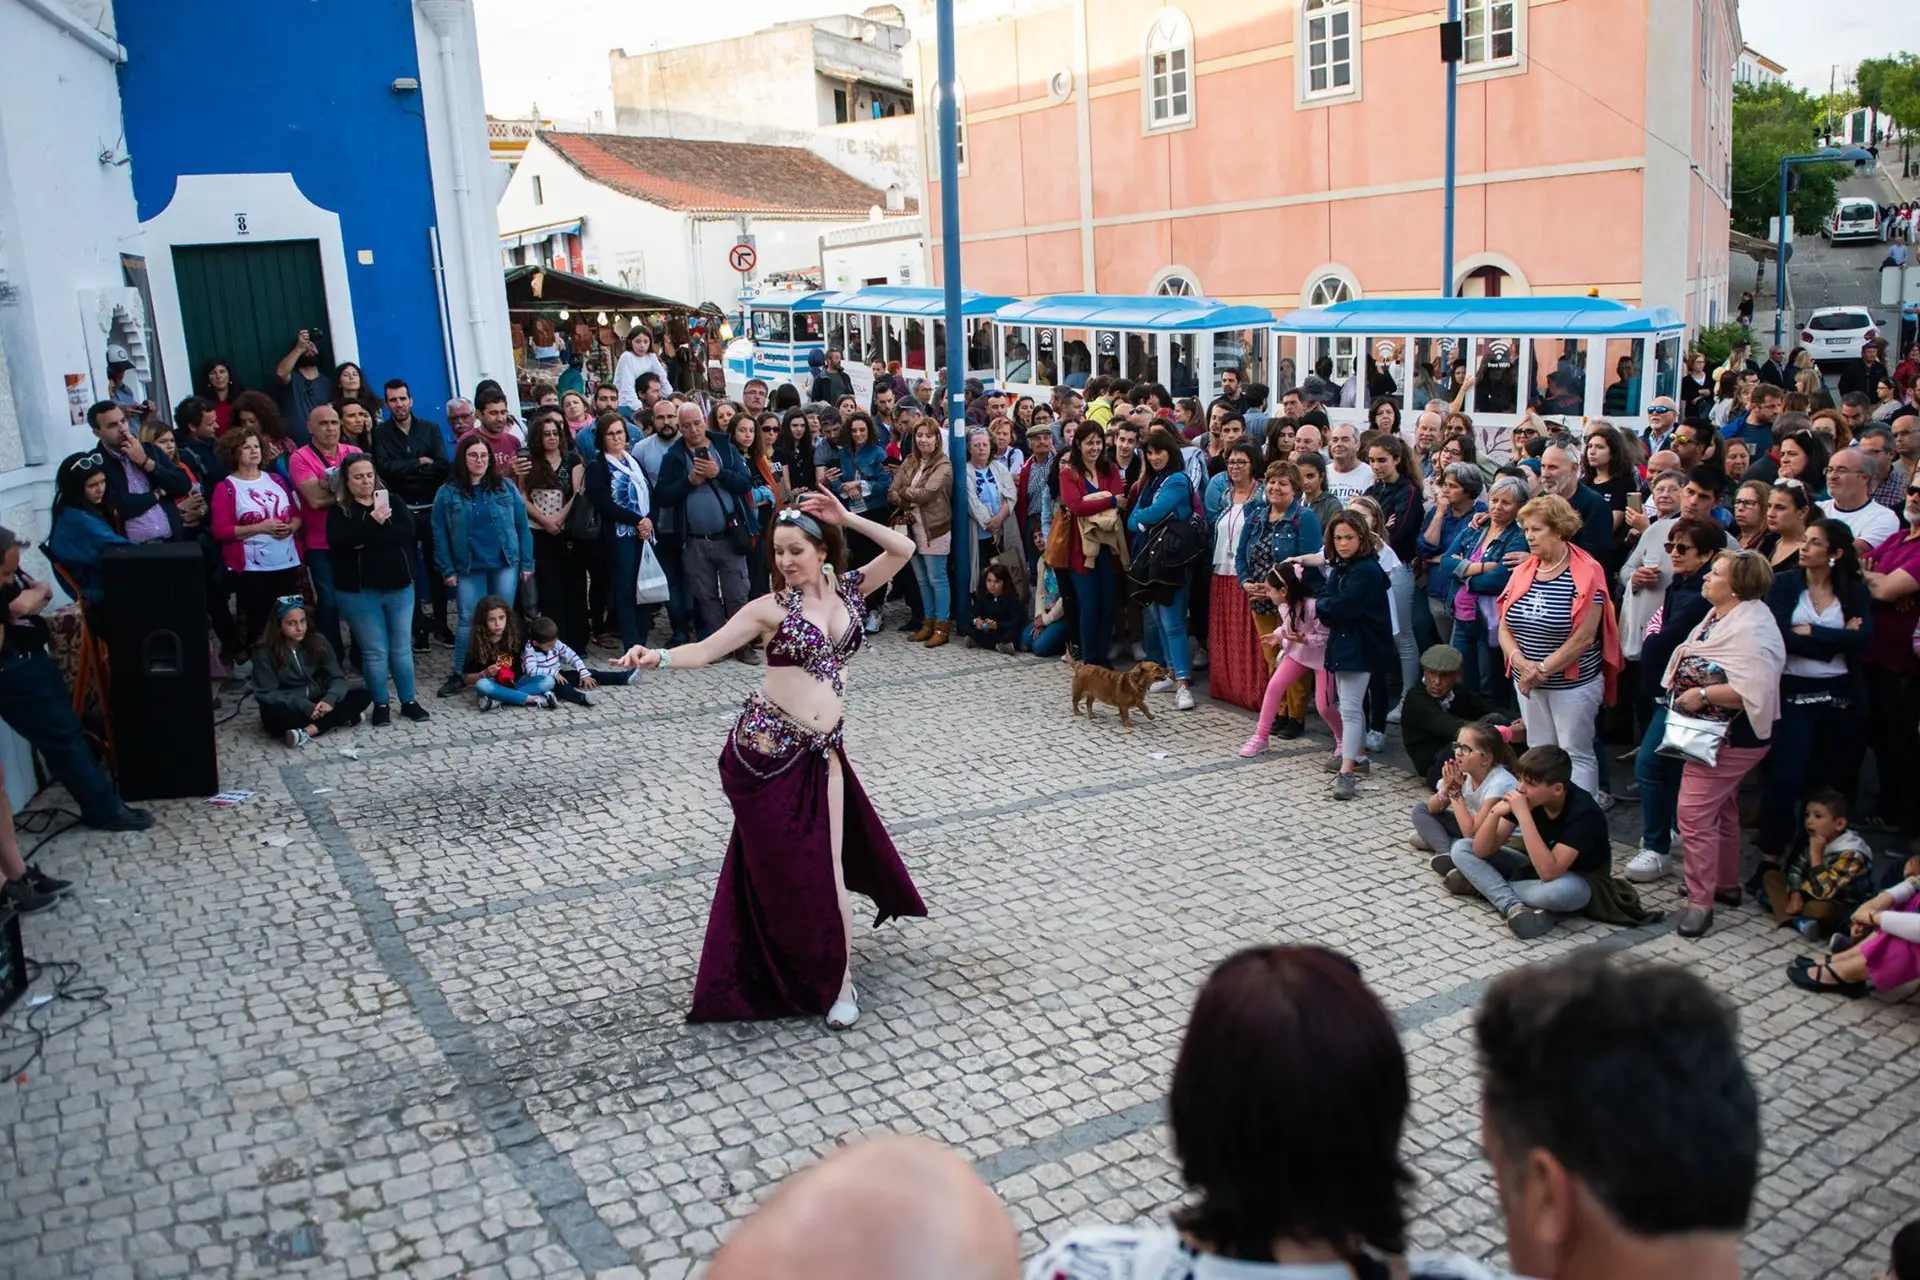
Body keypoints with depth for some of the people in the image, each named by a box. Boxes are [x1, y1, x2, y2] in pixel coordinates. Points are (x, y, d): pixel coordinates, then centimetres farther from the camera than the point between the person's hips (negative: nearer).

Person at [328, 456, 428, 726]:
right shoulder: (339, 510, -1)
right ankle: (381, 704, 15)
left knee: (401, 647, 9)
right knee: (374, 651, 2)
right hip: (359, 592, -2)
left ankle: (409, 701, 19)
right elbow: (337, 540, -19)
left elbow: (408, 530, -11)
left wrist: (367, 539, -18)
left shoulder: (392, 501, 6)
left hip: (399, 587, 2)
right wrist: (373, 522, -26)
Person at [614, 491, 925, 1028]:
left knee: (826, 869, 3)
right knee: (778, 866, 4)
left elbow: (903, 548, 3)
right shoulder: (772, 607, -3)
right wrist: (656, 657, -26)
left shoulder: (848, 589, 8)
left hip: (822, 752, 3)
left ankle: (840, 983, 16)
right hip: (765, 746, -3)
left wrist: (846, 517, -4)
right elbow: (705, 650, -8)